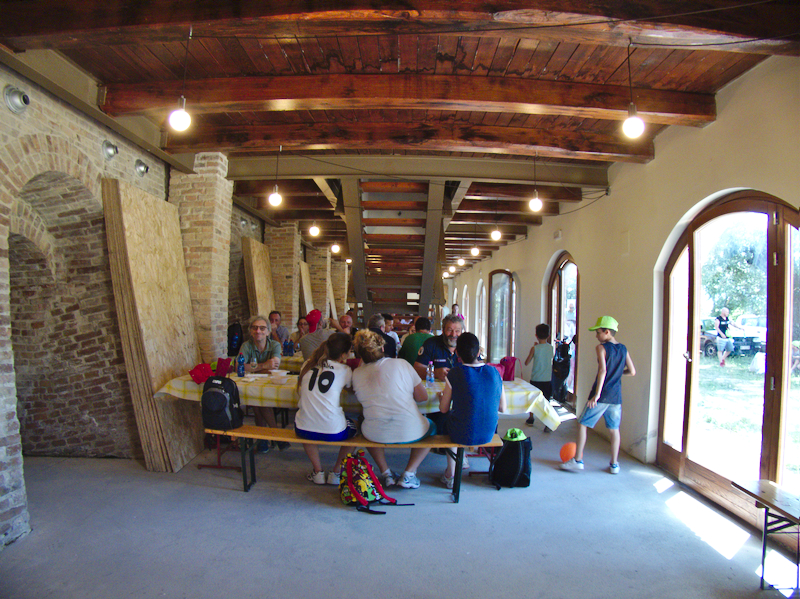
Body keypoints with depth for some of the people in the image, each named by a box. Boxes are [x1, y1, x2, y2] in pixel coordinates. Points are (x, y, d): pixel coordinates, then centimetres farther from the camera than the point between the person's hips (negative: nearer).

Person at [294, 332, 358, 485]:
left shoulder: (308, 365, 7)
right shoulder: (344, 370, -3)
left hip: (303, 430, 3)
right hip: (333, 432, -2)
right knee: (354, 428, 29)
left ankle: (318, 472, 31)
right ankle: (336, 472, 26)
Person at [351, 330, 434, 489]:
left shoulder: (357, 373, 1)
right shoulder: (401, 364, -2)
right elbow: (422, 396, 1)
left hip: (375, 435, 2)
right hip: (409, 432, -2)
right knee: (431, 427, 31)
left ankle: (385, 472, 25)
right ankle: (409, 473, 16)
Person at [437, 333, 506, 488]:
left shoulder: (455, 373, -15)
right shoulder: (494, 372, -4)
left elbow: (443, 409, -7)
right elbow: (502, 408, 4)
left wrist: (441, 397, 15)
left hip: (462, 435, -4)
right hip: (488, 435, 4)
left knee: (446, 418, 29)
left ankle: (450, 475, 34)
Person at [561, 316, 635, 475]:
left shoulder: (602, 348, -9)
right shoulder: (624, 349, 7)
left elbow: (602, 370, -20)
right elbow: (632, 371, 9)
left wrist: (597, 394, -22)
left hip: (601, 396, -6)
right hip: (616, 396, 6)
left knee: (582, 424, 5)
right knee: (614, 429, 15)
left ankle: (578, 460, 7)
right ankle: (614, 464, 19)